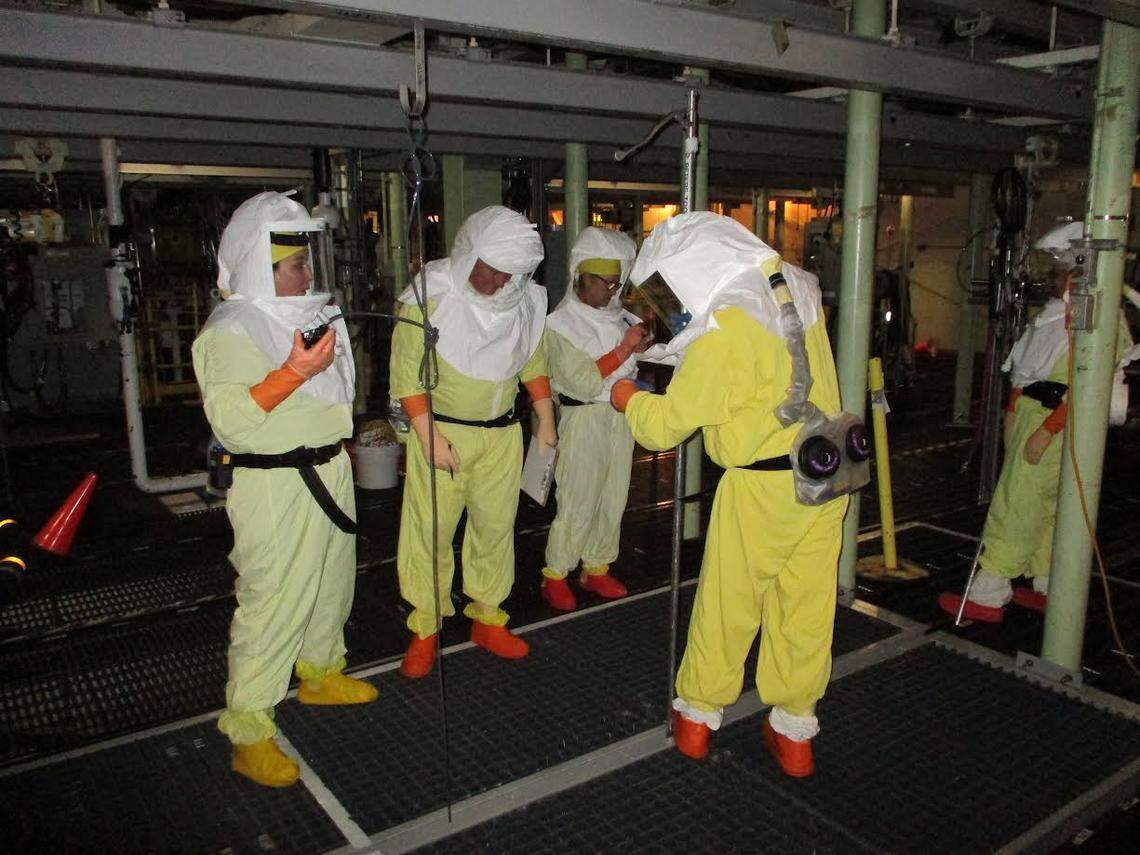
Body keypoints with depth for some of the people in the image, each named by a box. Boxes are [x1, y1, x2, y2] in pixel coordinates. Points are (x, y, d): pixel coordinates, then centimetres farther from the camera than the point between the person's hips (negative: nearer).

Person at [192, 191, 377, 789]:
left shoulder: (307, 313, 14)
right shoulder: (230, 331, -14)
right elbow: (228, 418, -25)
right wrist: (294, 371, -30)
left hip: (328, 471, 9)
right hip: (273, 487, -9)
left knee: (332, 580, 20)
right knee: (272, 601, -6)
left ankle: (321, 673, 41)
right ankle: (248, 732, 6)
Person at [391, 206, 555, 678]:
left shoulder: (525, 302, 2)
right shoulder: (429, 298, -13)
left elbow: (534, 363, 14)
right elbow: (407, 373, -13)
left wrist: (545, 421, 9)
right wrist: (429, 437, -17)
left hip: (502, 432, 4)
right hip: (440, 429, -4)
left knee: (496, 525, 10)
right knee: (431, 528, 0)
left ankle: (487, 617, 26)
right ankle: (425, 628, 15)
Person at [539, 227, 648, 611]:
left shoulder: (619, 317, 9)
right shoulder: (561, 325, -9)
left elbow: (633, 365, 20)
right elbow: (582, 381, -19)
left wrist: (642, 347, -1)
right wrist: (624, 349, -19)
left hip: (621, 415, 6)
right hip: (584, 418, -6)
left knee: (613, 499, 11)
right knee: (577, 502, -3)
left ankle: (596, 568, 27)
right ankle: (555, 576, 12)